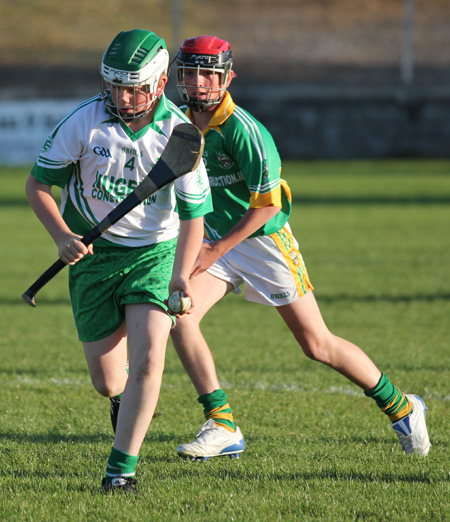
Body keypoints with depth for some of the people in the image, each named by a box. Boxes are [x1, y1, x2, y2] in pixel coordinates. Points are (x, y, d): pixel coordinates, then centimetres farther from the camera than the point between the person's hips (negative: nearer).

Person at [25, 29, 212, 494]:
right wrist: (62, 236, -20)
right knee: (107, 382, 2)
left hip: (155, 254, -1)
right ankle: (126, 404, 40)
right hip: (93, 254, 1)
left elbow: (193, 215, -7)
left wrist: (181, 276, -22)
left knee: (147, 362, -21)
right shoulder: (83, 121, -14)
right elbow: (38, 183, -3)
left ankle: (122, 468, -9)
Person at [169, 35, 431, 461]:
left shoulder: (240, 129, -22)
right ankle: (222, 427, -9)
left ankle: (400, 407, 19)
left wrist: (215, 251, -20)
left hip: (265, 240, -6)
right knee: (178, 315, -17)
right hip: (217, 239, 6)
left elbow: (268, 203, -21)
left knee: (317, 345, -1)